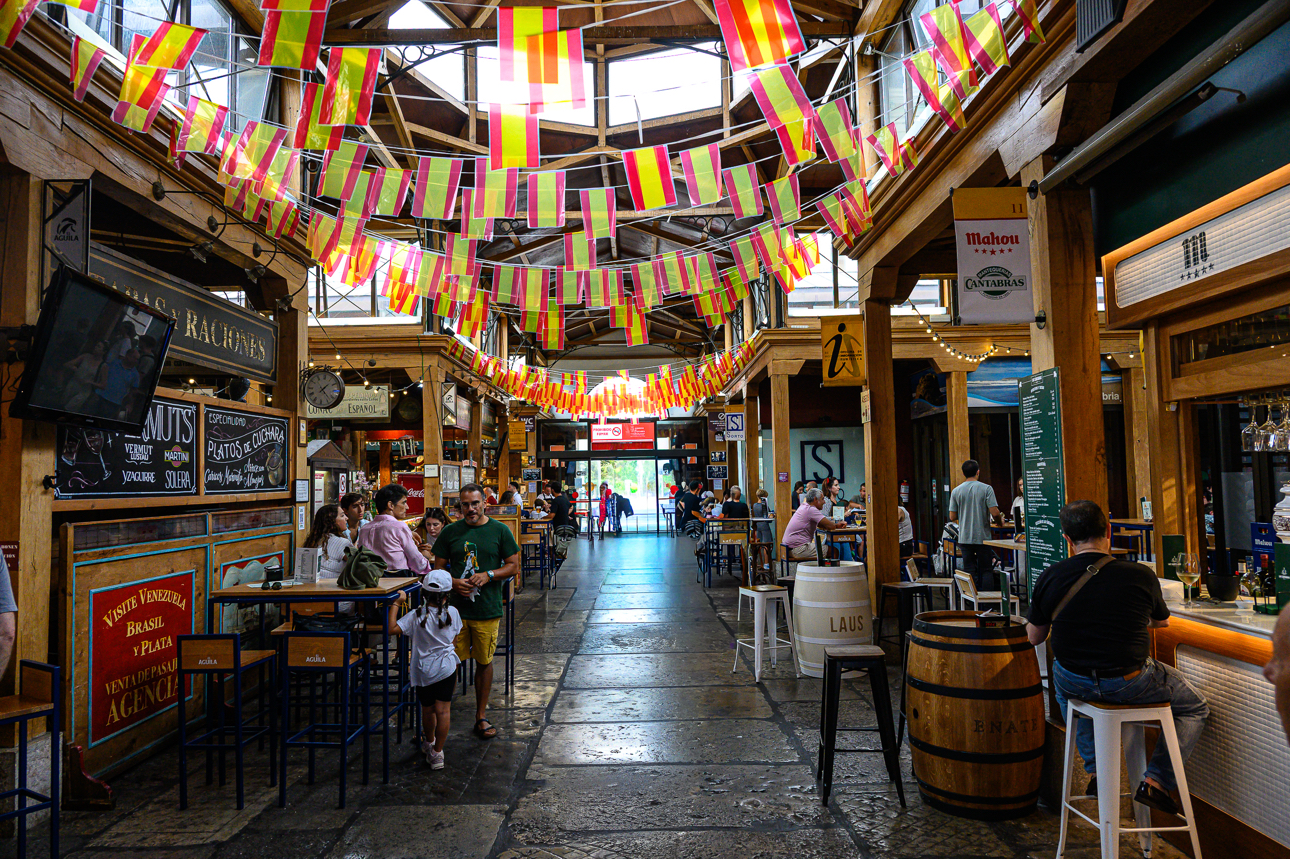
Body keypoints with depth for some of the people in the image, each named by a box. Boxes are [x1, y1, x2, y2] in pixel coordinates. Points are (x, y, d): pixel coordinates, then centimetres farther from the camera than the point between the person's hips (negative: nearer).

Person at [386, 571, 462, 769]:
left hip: (423, 670, 0)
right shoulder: (452, 613, -6)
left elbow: (392, 628, -25)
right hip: (447, 667, 0)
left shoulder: (416, 616, -15)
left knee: (428, 709, 19)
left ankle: (428, 742, 41)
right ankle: (437, 752, 4)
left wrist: (396, 604, -18)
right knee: (443, 710, 4)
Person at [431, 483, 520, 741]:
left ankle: (481, 716, 23)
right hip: (454, 608, 0)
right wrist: (453, 582, -12)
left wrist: (488, 575, -13)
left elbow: (513, 566, 3)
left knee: (484, 662, 9)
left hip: (487, 610, 0)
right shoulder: (450, 532, 4)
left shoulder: (500, 531, 2)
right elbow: (438, 569, 7)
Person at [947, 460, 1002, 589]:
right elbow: (994, 512, -13)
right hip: (983, 537, -2)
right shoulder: (986, 489, -7)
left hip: (965, 538, 2)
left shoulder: (956, 491, 0)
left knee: (969, 571, 7)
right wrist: (999, 521, 8)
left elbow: (952, 517, 2)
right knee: (986, 570, 7)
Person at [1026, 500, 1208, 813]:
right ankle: (1156, 781, 13)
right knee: (1195, 708, 25)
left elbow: (1034, 637, 3)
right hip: (1130, 684, -2)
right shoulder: (1141, 576, -13)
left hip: (1073, 682, 2)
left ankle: (1097, 772, 31)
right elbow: (1162, 622, 9)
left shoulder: (1049, 578, -10)